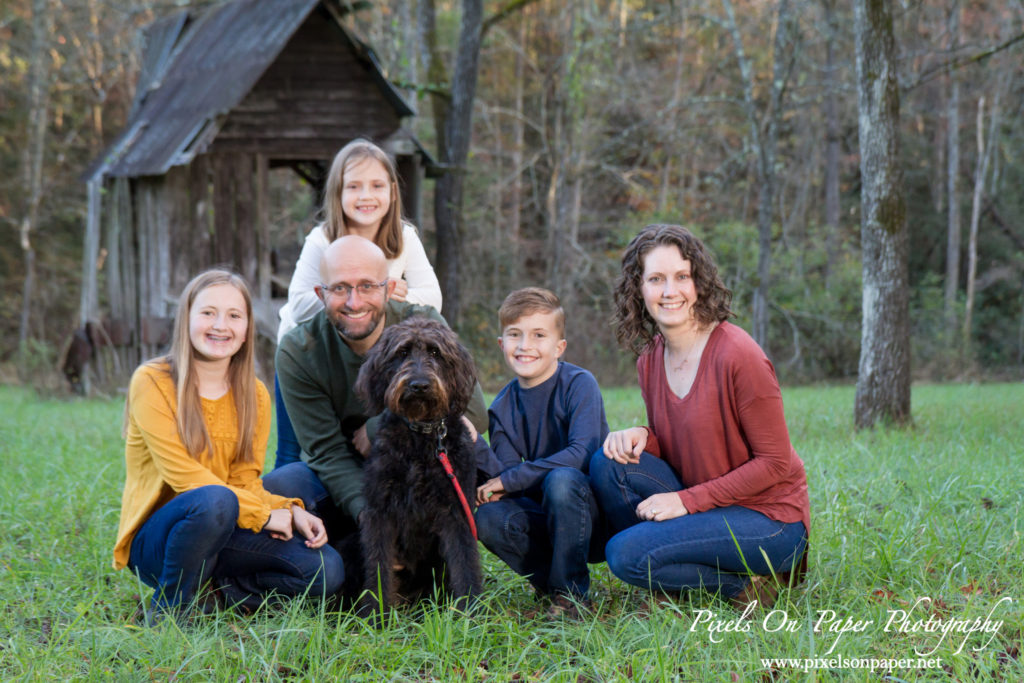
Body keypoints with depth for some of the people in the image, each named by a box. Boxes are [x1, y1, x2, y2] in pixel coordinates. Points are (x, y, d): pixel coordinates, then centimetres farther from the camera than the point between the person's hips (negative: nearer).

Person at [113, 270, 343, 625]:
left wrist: (289, 509, -17)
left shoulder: (254, 395, 7)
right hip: (154, 539, -5)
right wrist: (263, 514, -19)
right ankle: (166, 613, -17)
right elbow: (181, 474, -17)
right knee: (213, 500, -38)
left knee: (326, 569, -16)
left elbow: (245, 481, 3)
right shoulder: (152, 382, -10)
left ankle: (214, 586, 0)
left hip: (223, 534, 5)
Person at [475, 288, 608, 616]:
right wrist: (489, 487, -24)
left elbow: (582, 454, -24)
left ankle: (571, 591, -19)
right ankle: (554, 582, -5)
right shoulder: (502, 408, 5)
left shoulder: (579, 384, -11)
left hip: (597, 514, -4)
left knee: (561, 479, -35)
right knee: (489, 518, -24)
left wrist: (510, 480, -23)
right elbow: (505, 472, 2)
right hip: (547, 517, 4)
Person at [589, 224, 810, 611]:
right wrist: (642, 436, -10)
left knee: (625, 554, -23)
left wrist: (687, 500, -19)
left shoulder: (738, 355, -18)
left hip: (770, 520, -7)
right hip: (706, 508, 7)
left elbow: (774, 462, -15)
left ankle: (745, 583, -4)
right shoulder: (650, 358, 4)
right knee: (608, 463, -14)